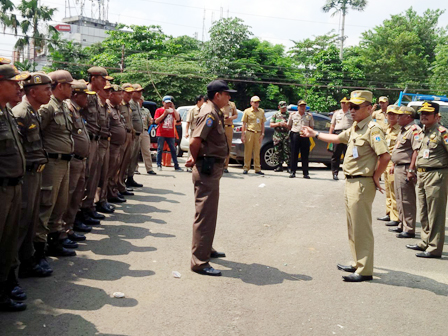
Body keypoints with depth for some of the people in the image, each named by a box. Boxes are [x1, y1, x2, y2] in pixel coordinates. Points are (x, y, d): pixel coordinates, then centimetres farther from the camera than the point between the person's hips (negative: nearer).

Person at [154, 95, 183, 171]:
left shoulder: (172, 110, 11)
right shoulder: (159, 110, 4)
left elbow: (178, 119, -2)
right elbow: (156, 121, -5)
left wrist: (173, 109, -6)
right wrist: (164, 114, -11)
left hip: (170, 134, 2)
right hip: (161, 134, -2)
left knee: (173, 150, 3)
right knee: (160, 149, 0)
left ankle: (176, 166, 5)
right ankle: (159, 165, 7)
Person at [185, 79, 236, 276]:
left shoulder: (215, 113, 14)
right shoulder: (209, 113, -17)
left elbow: (196, 142, 19)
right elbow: (195, 141, -26)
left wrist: (195, 158, 5)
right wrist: (196, 159, -8)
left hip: (213, 168, 11)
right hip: (207, 169, -11)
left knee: (209, 212, 21)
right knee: (205, 215, -8)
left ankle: (206, 249, 37)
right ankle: (199, 262, -3)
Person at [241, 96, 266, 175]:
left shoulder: (261, 111, 12)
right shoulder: (247, 111, 3)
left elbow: (262, 124, 14)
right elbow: (244, 124, 2)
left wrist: (262, 134, 5)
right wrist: (242, 135, -4)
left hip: (258, 134, 3)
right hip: (249, 133, -2)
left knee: (257, 152, 3)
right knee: (248, 151, -1)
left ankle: (257, 169, 7)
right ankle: (246, 168, 6)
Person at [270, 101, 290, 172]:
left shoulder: (289, 115, 8)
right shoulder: (276, 115, 12)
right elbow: (271, 124, 8)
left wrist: (286, 125, -14)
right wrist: (279, 124, -8)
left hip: (287, 136, -2)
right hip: (277, 136, 2)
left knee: (287, 151, -8)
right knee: (278, 152, 3)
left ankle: (289, 167, -5)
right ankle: (279, 166, 12)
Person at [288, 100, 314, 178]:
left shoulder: (309, 116, 10)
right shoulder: (292, 115, 11)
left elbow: (311, 127, 13)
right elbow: (289, 125, 18)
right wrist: (293, 131, 5)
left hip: (305, 136, 0)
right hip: (295, 135, 0)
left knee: (305, 155, 0)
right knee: (294, 154, 0)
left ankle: (305, 173, 5)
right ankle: (292, 172, 6)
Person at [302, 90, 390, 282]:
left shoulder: (372, 129, -16)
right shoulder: (354, 129, 14)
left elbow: (385, 156, -25)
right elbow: (338, 138, 32)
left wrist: (375, 177, -15)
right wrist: (314, 134, 38)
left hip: (362, 184, -10)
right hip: (350, 182, 10)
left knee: (361, 228, -5)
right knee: (353, 227, 17)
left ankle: (365, 271, 2)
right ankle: (357, 264, 28)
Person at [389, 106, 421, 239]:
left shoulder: (414, 130, -16)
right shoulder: (403, 130, 18)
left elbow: (417, 151, -23)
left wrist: (411, 170, -26)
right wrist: (394, 165, 25)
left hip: (406, 169, -11)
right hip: (399, 168, 11)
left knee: (407, 200, -6)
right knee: (400, 199, 17)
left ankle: (409, 229, 1)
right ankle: (402, 225, 28)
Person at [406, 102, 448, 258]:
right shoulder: (421, 132, 15)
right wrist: (416, 171, 21)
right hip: (421, 175, 8)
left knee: (435, 214, -4)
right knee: (424, 213, 15)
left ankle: (434, 248, 0)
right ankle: (425, 242, 27)